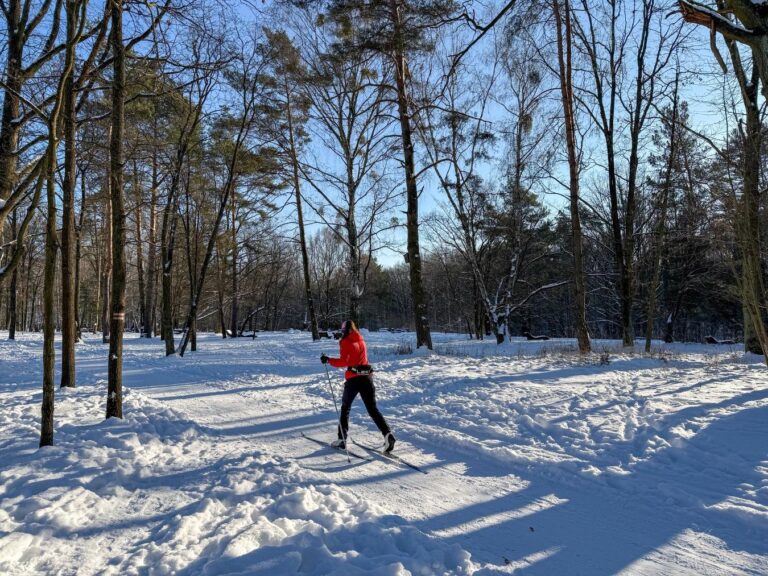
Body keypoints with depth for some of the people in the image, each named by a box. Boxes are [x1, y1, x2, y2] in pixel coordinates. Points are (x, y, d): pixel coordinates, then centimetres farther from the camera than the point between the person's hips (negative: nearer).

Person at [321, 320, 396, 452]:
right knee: (372, 409, 3)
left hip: (353, 378, -4)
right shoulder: (361, 340, 14)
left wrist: (328, 360, -3)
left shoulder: (345, 342, -3)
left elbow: (343, 362, -12)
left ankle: (342, 439, 16)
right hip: (367, 376, 4)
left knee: (345, 408, 14)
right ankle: (387, 434, -15)